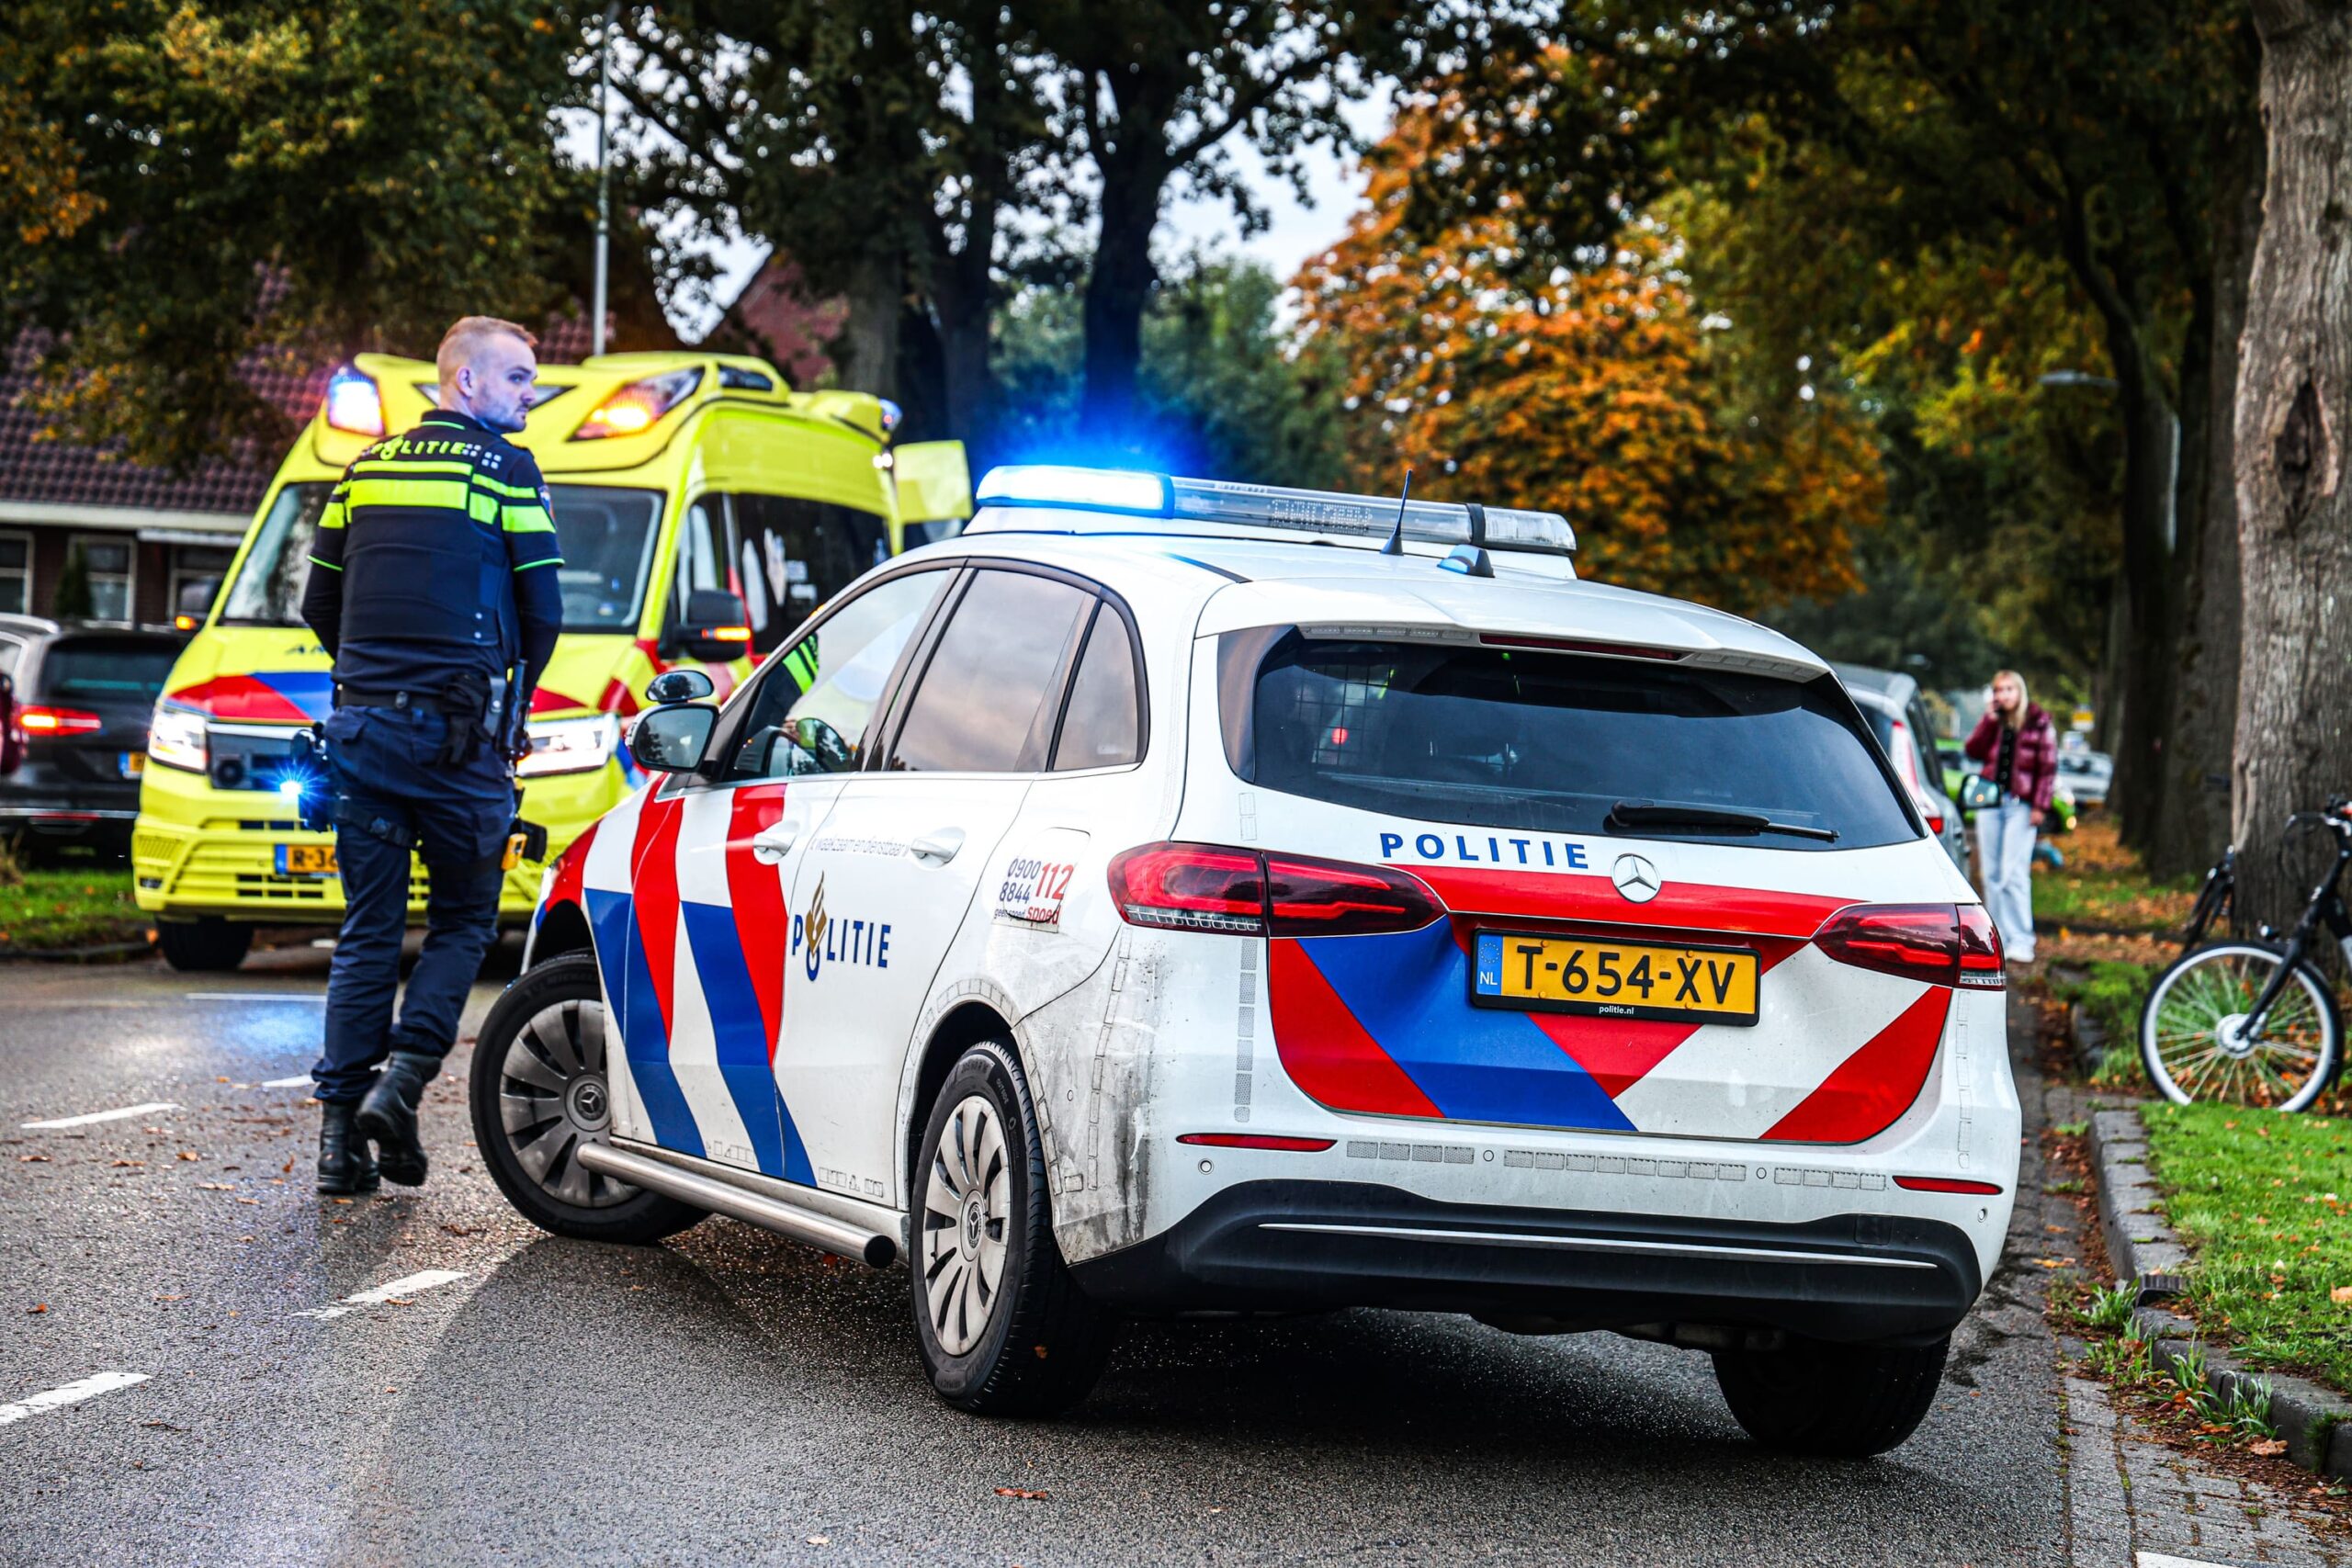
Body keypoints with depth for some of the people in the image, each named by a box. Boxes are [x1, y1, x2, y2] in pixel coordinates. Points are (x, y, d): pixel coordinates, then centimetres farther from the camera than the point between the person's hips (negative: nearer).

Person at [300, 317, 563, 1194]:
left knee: (367, 931, 8)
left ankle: (340, 1127, 2)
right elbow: (543, 611, -3)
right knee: (463, 921, 9)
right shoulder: (504, 469, -2)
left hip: (362, 726, 5)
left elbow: (320, 603, 15)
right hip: (457, 733, -4)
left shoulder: (367, 468, 14)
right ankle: (401, 1082, -9)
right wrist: (512, 697, 15)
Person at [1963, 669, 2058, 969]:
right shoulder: (1993, 722, 13)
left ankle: (2021, 941, -10)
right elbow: (1973, 751, 2)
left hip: (2020, 805, -5)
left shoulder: (2039, 723, 0)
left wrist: (2040, 806, -8)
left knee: (2014, 874, -12)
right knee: (1992, 874, 5)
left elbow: (2048, 767, -2)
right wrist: (1989, 721, -6)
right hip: (1990, 802, 5)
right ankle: (1998, 937, 11)